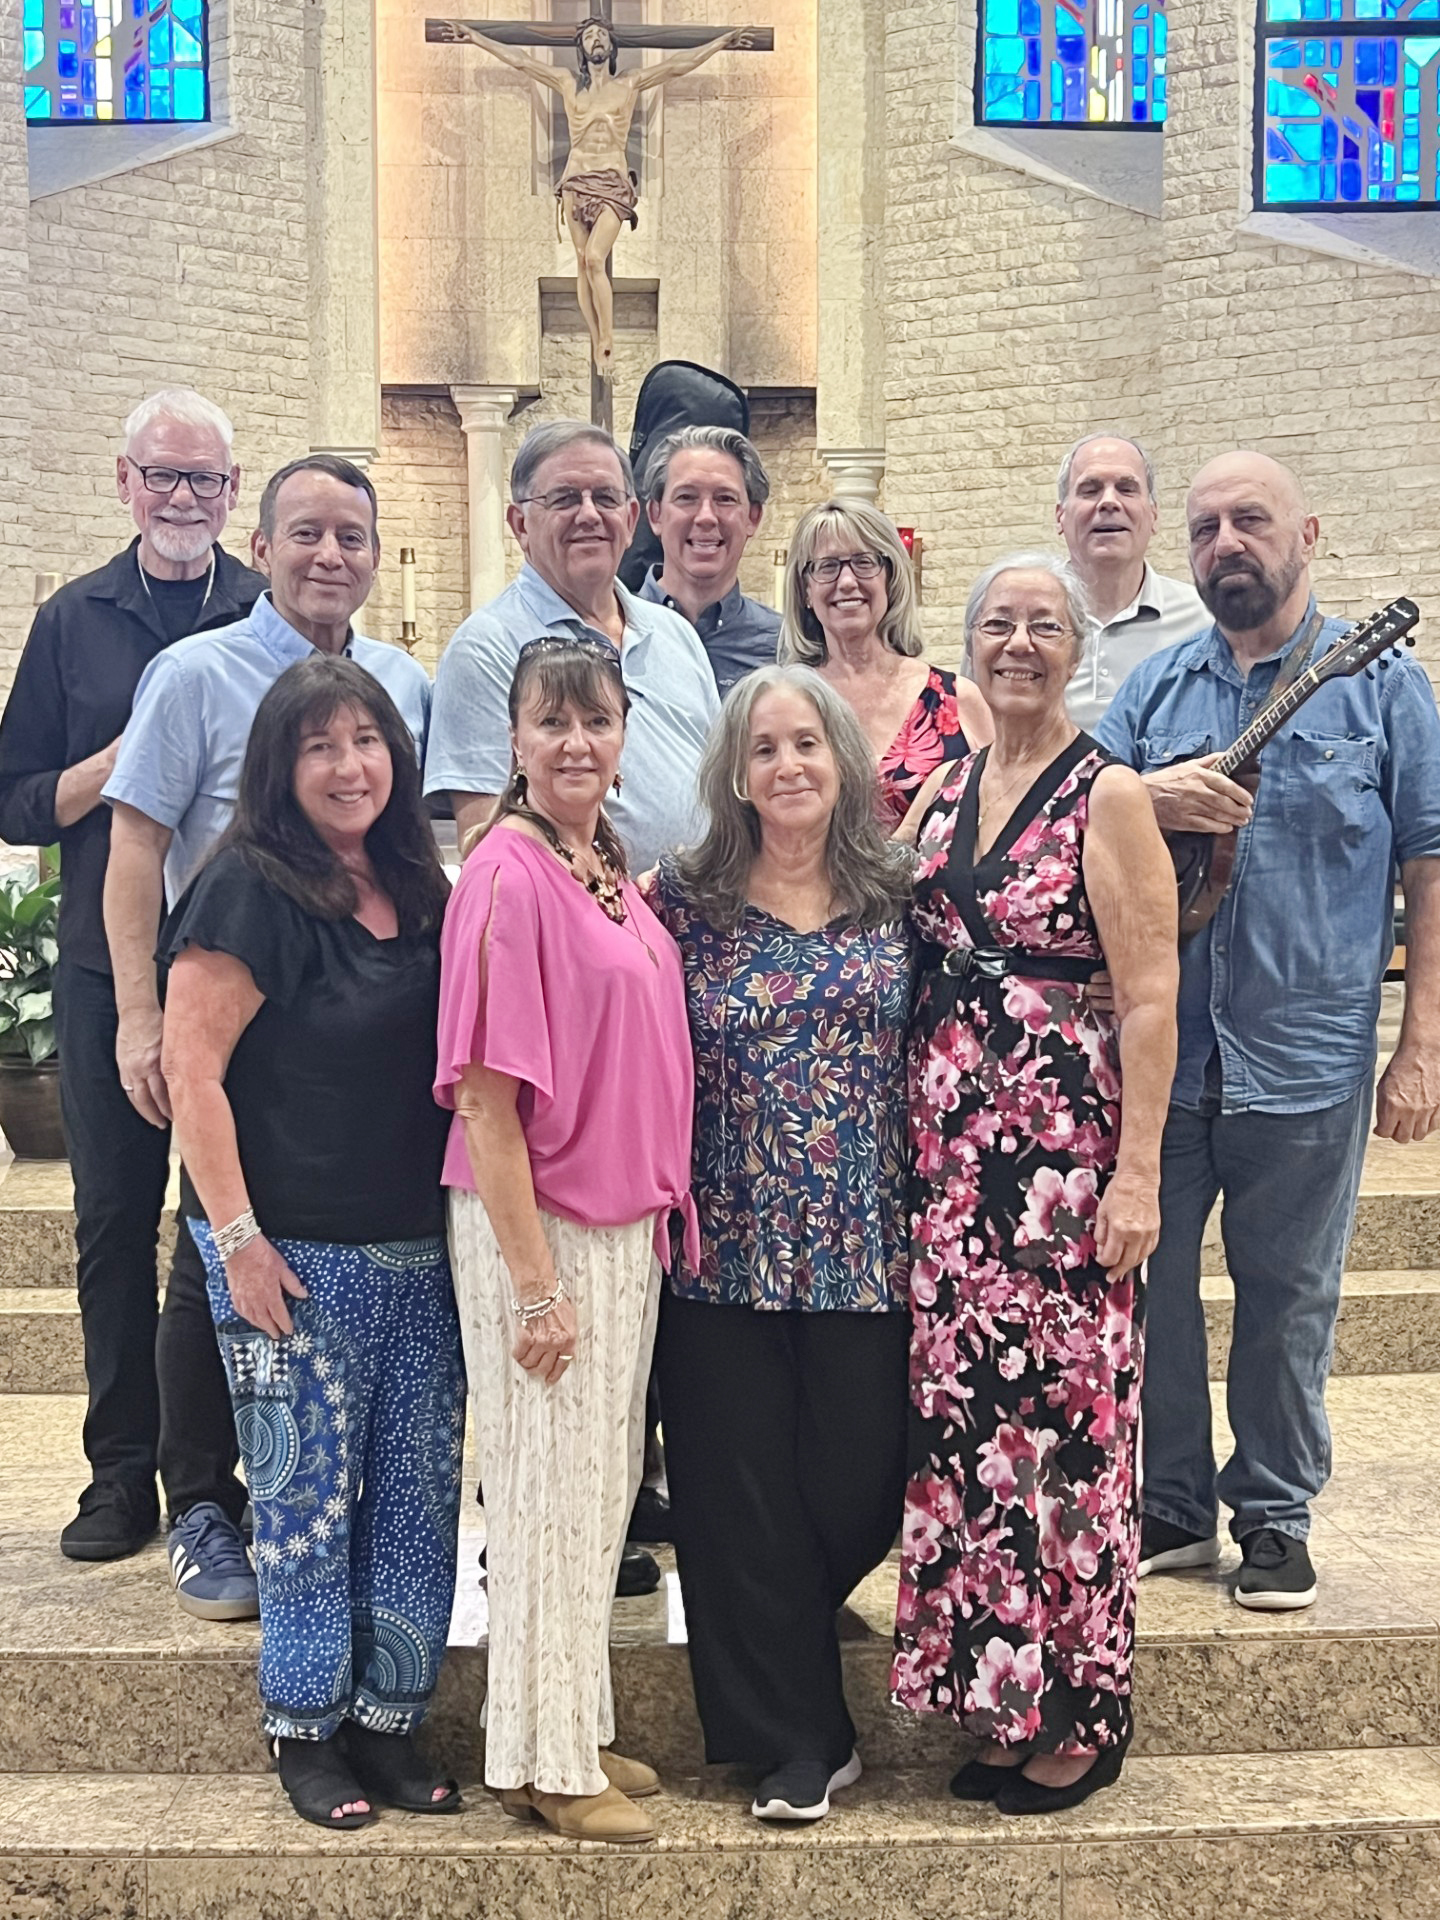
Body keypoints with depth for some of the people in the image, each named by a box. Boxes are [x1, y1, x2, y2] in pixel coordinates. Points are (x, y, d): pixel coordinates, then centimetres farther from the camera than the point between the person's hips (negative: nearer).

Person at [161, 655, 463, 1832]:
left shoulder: (419, 892, 9)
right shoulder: (250, 889, -10)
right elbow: (192, 1072, -13)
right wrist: (237, 1237, -15)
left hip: (423, 1251, 6)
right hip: (297, 1258, -6)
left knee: (420, 1494, 10)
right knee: (310, 1497, 4)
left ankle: (389, 1722, 24)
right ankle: (306, 1729, 21)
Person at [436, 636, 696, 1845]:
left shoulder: (612, 868, 7)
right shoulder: (508, 875, -17)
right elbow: (484, 1097, -19)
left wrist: (662, 1212, 10)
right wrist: (536, 1280, -18)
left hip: (627, 1219, 8)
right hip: (538, 1224, -8)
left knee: (606, 1481, 17)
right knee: (550, 1485, 4)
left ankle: (579, 1731, 32)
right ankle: (545, 1762, 21)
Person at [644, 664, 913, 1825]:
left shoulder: (897, 896, 5)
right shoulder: (683, 898, 1)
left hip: (866, 1249, 1)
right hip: (729, 1250, -1)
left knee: (861, 1485, 5)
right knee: (741, 1498, 4)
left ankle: (782, 1678, 36)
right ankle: (796, 1739, 20)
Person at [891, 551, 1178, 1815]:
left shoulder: (1107, 796, -6)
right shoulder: (945, 792, 12)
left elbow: (1150, 999, -11)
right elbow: (895, 945, 16)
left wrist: (1138, 1175, -16)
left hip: (1065, 1151, -6)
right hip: (949, 1151, 6)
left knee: (1062, 1413, 0)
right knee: (966, 1411, 9)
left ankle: (1080, 1715, 16)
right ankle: (998, 1695, 23)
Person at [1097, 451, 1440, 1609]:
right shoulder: (1154, 689, 10)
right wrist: (1145, 800, -14)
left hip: (1306, 1061, -3)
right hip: (1153, 1050, 3)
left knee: (1288, 1299, 8)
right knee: (1144, 1284, 9)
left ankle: (1275, 1516, 25)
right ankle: (1170, 1508, 25)